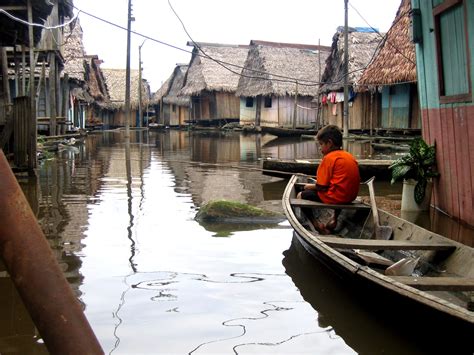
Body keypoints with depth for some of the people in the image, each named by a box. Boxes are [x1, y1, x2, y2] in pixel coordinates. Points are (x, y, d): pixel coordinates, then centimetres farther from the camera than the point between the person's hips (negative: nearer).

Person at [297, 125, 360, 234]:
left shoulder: (329, 158, -13)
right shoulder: (350, 156, 11)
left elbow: (321, 187, -14)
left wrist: (311, 186, 7)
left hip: (335, 197, -9)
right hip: (351, 196, 9)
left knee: (301, 195, 3)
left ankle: (317, 226, 0)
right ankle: (335, 219, 34)